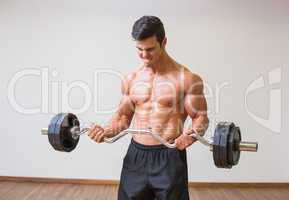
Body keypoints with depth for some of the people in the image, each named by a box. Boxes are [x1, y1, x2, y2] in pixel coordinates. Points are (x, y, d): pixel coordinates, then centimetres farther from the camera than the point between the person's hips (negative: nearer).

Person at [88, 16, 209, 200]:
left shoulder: (187, 79, -7)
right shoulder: (131, 79, 6)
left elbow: (201, 117, -5)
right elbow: (124, 116, 13)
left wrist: (191, 135, -25)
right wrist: (106, 131, -5)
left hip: (169, 156, -4)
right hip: (136, 155, 4)